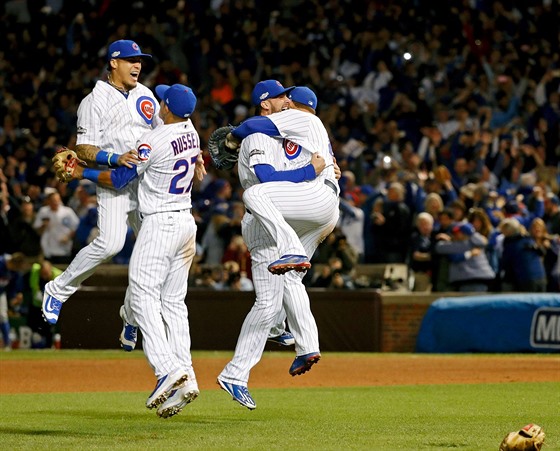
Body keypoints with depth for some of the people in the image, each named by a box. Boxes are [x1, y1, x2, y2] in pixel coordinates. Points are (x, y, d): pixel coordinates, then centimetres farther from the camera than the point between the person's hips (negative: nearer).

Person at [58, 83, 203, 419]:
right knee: (173, 301, 9)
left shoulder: (154, 141, -16)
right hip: (187, 222, 8)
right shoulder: (191, 132, 6)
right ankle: (186, 377, 1)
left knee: (143, 296, -9)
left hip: (160, 224, -8)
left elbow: (119, 179, -8)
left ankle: (168, 369, -23)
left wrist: (84, 173, 6)